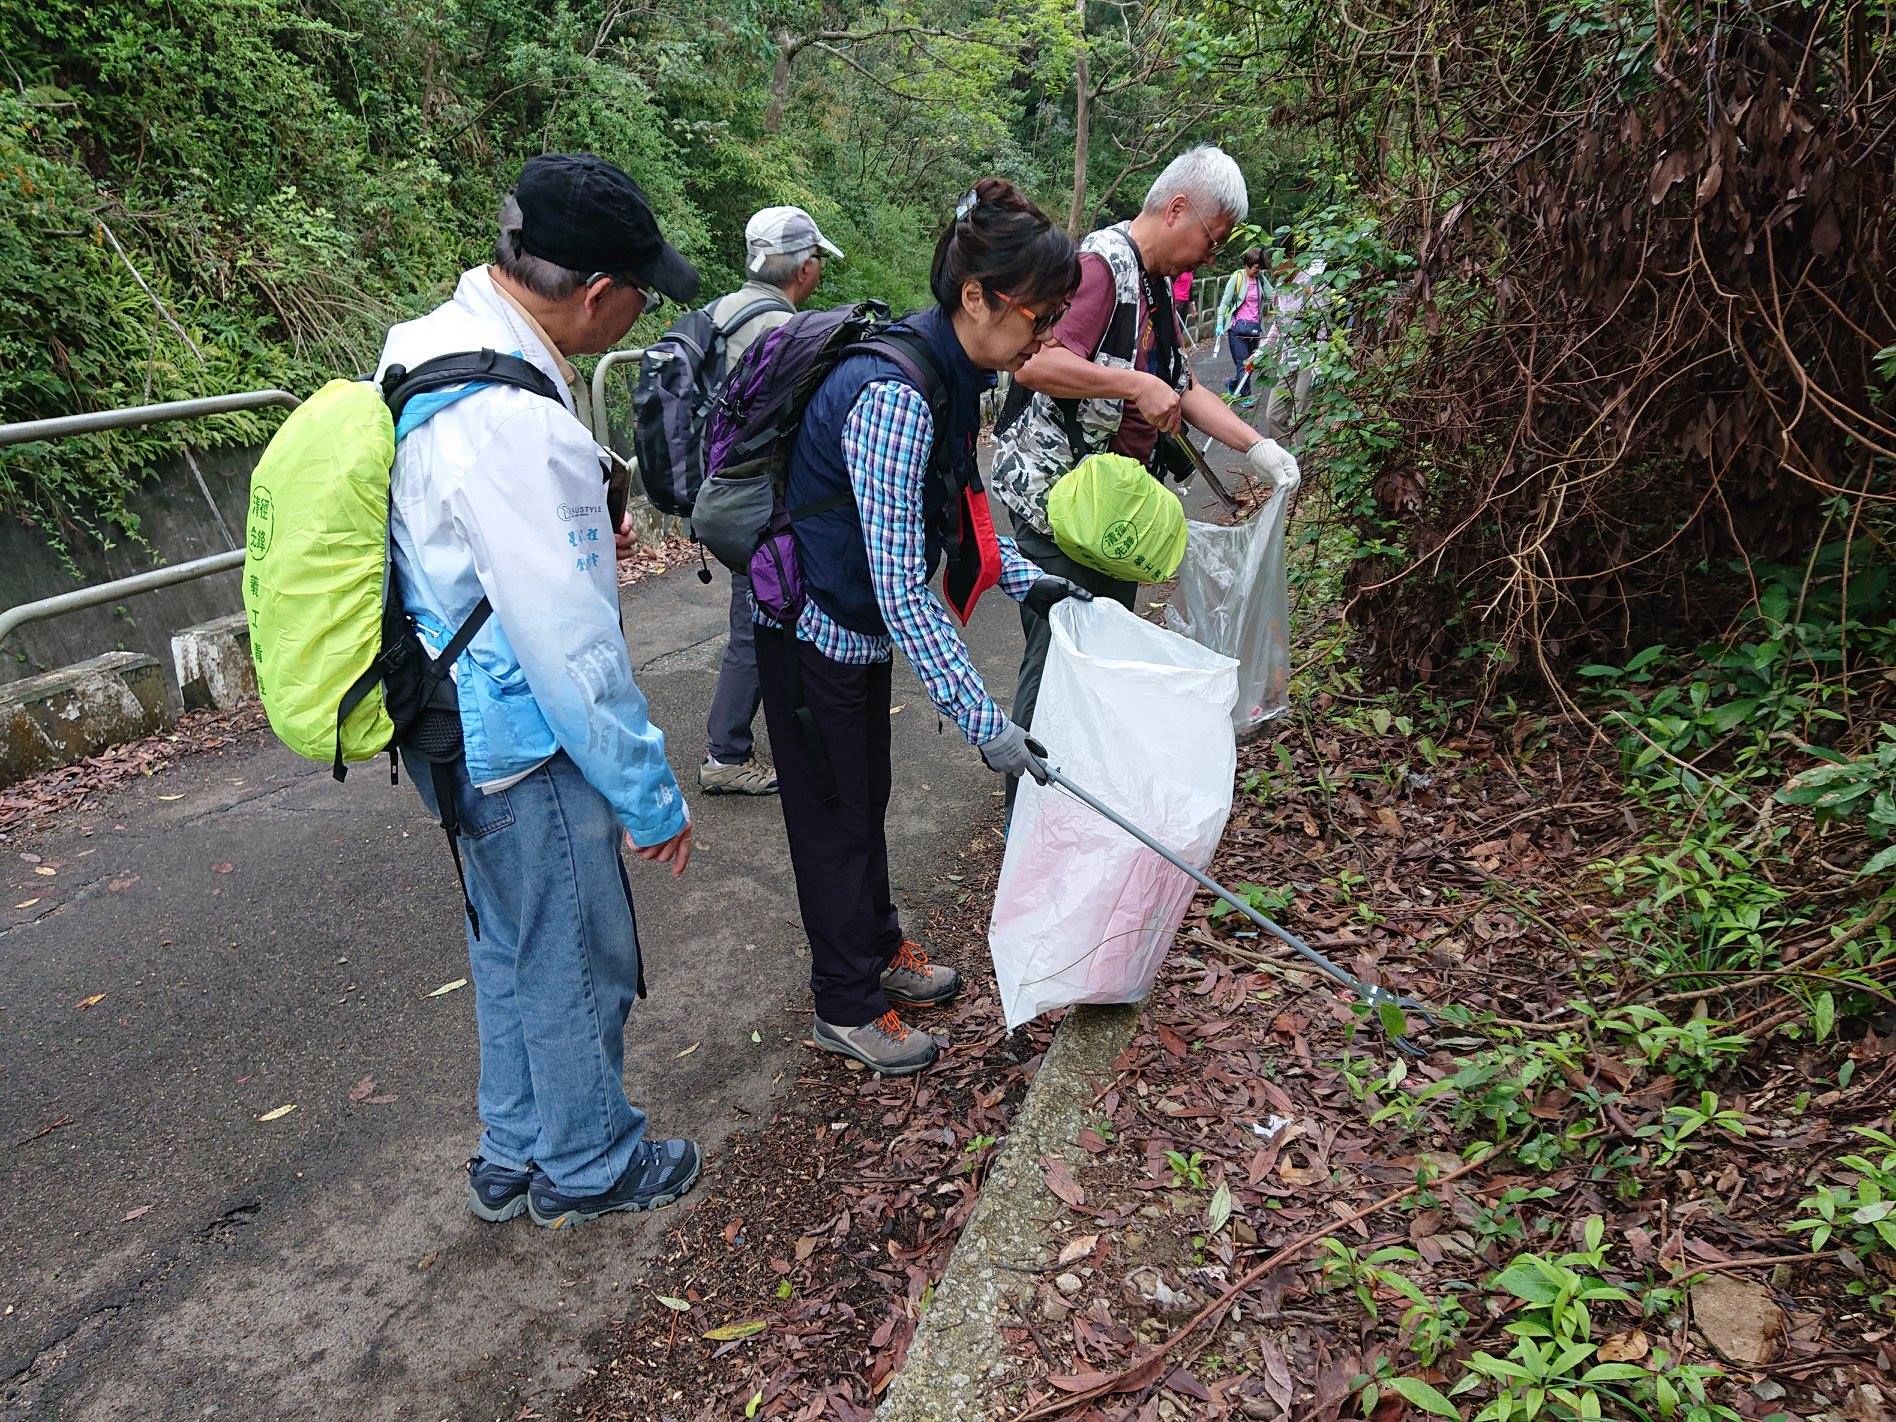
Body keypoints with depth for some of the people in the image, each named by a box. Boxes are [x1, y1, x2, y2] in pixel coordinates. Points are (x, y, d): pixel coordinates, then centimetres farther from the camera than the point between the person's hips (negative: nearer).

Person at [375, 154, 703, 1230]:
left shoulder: (436, 340, 3)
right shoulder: (511, 420, -29)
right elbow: (568, 639, -27)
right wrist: (649, 791, -16)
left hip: (460, 728, 10)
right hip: (524, 749, -10)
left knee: (512, 949, 24)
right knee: (579, 963, 12)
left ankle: (515, 1155, 44)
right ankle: (587, 1166, 35)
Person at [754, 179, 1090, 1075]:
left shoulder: (950, 375, -1)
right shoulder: (894, 395, -31)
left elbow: (951, 512, 15)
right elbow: (902, 590, -33)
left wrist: (1027, 582, 6)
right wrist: (983, 721, -31)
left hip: (862, 626, 9)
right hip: (814, 632, -9)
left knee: (865, 797, 23)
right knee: (834, 814, 7)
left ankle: (877, 951, 43)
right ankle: (847, 1010, 26)